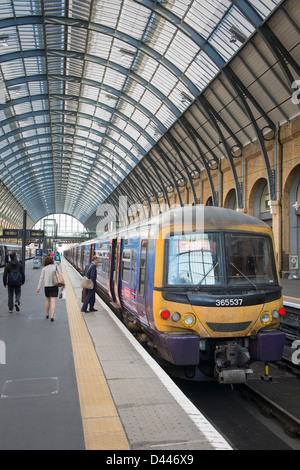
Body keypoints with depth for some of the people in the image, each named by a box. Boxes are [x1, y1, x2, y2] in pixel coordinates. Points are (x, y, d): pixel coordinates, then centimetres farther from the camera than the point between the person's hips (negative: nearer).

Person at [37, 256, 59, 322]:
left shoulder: (44, 269, 0)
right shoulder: (55, 267, 0)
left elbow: (41, 278, -2)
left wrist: (38, 288, 0)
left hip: (47, 286, 2)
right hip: (54, 286, -2)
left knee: (48, 300, 21)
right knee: (53, 301, -5)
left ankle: (47, 314, 34)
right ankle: (52, 316, -16)